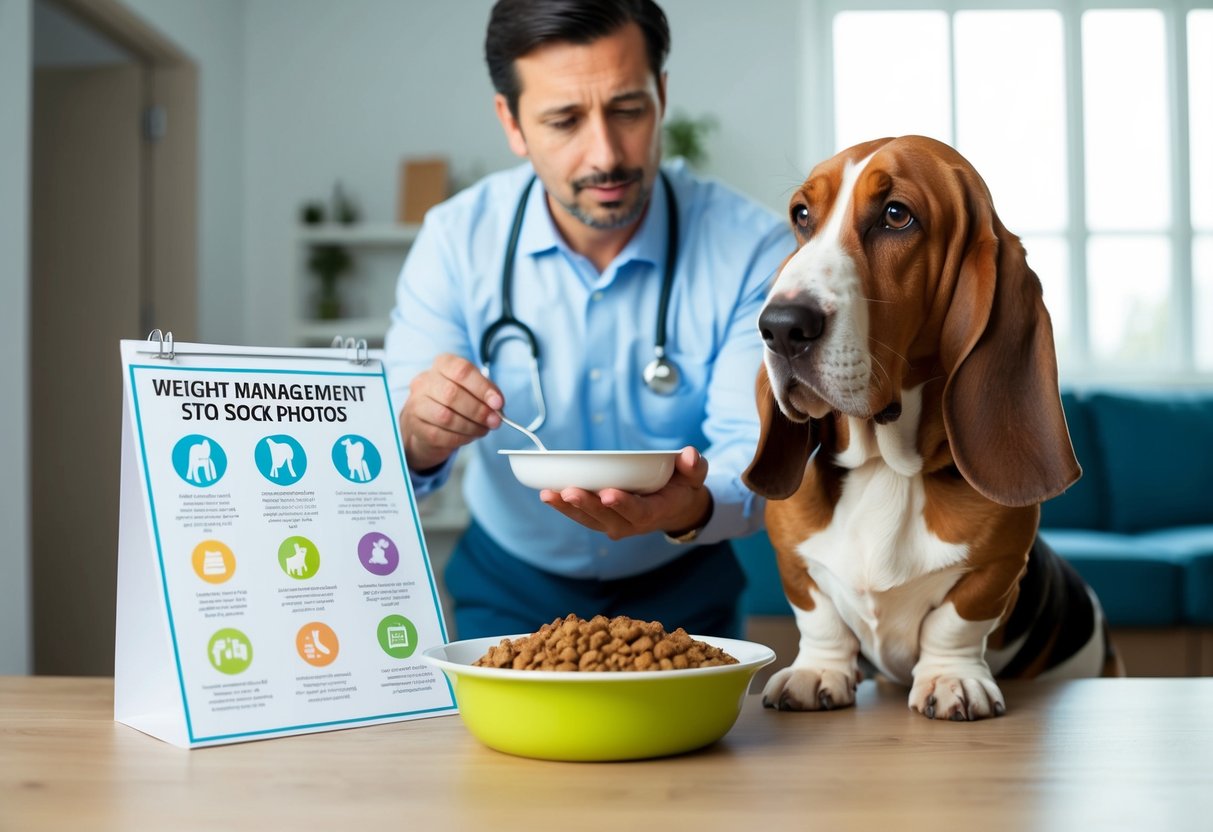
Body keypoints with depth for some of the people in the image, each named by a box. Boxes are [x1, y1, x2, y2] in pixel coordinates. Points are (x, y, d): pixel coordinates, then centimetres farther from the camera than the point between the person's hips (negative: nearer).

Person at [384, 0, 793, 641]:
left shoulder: (751, 247, -15)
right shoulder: (456, 238, -12)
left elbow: (756, 450, -19)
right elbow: (378, 461, -13)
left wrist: (693, 507, -42)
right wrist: (418, 438, -37)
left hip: (681, 592, 0)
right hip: (508, 590, 1)